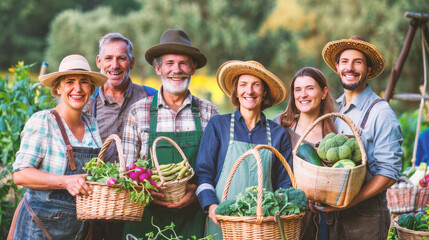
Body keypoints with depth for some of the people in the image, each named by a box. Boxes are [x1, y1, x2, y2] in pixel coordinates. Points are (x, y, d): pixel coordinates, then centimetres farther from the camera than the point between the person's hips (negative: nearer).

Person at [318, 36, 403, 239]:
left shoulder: (381, 112, -12)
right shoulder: (333, 108, 7)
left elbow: (389, 173, -14)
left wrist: (350, 201, -21)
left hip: (366, 215, -5)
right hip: (332, 214, 5)